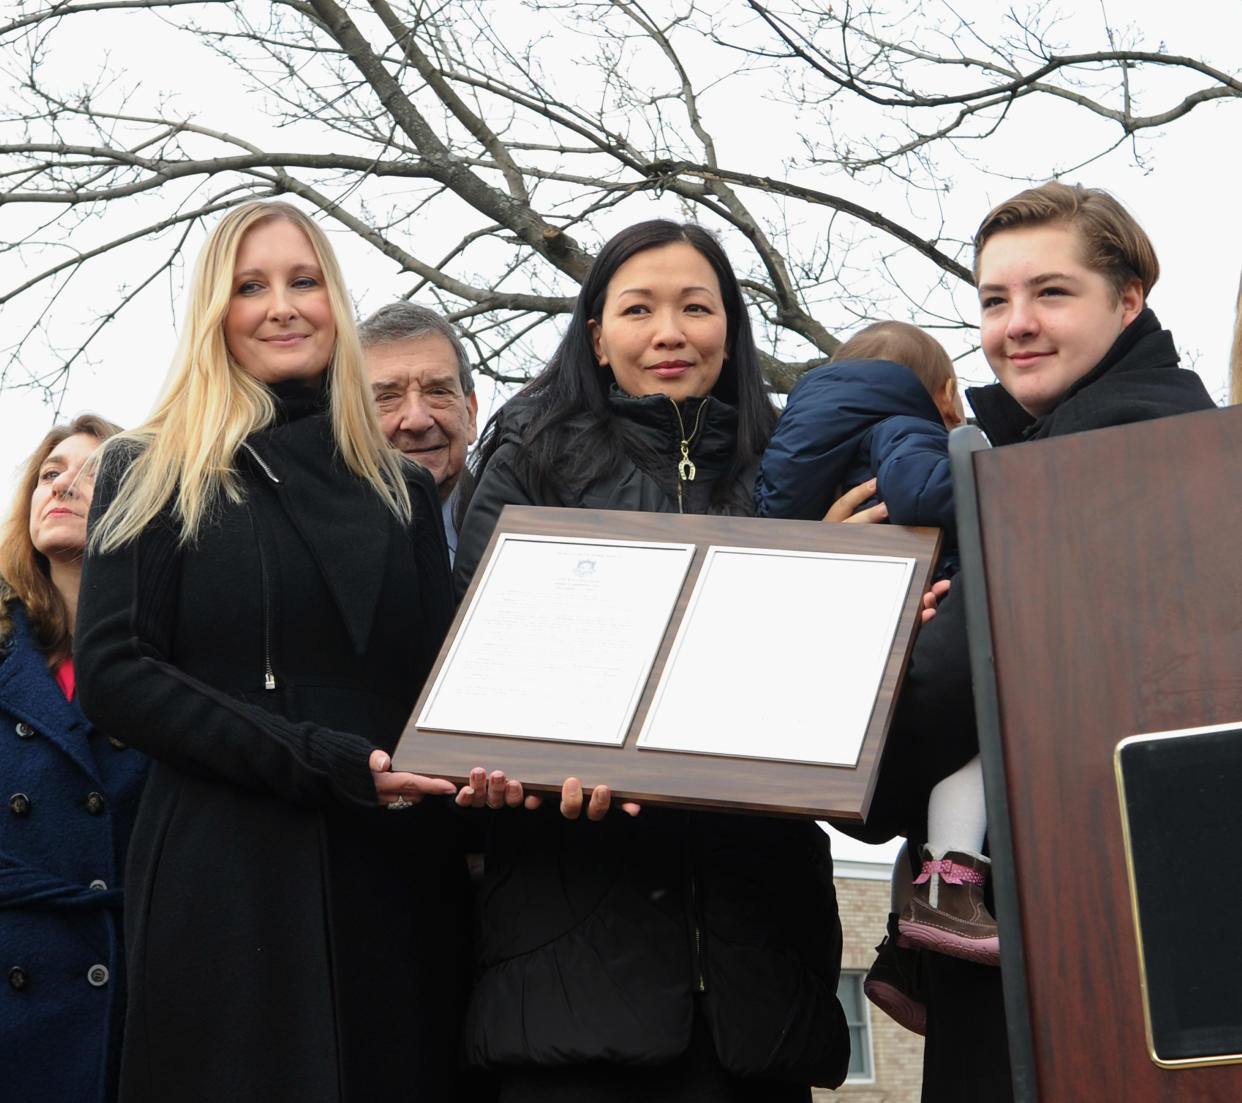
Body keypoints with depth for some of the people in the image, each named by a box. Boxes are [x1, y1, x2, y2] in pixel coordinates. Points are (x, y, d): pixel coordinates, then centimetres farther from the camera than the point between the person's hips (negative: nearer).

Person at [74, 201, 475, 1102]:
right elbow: (112, 675, -5)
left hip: (392, 883, 4)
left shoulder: (404, 490, 17)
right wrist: (320, 763, -13)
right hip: (226, 885, -3)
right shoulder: (149, 476, 6)